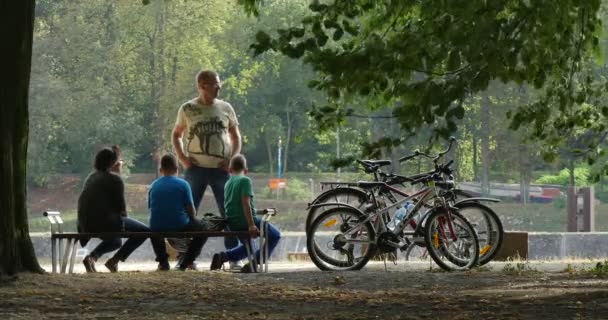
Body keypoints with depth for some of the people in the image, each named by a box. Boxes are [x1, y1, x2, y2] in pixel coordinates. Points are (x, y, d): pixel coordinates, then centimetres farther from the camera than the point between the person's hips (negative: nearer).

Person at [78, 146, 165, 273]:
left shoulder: (91, 177, 17)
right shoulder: (114, 179, -6)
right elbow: (121, 207, -7)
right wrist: (123, 218, 14)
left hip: (86, 225, 8)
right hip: (106, 222, -8)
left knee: (116, 241, 35)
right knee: (144, 231, 1)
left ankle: (92, 256, 7)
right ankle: (114, 260, -4)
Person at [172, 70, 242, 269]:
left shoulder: (225, 108, 6)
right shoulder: (188, 109, 2)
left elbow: (235, 136, 13)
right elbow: (176, 135, 11)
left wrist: (233, 159, -2)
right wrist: (182, 158, -3)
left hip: (221, 169, 1)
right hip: (196, 169, -1)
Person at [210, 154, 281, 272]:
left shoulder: (227, 183, 14)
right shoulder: (245, 180, -9)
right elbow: (246, 203, -19)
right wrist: (251, 225, -23)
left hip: (232, 223, 8)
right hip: (245, 220, -8)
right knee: (275, 234, 6)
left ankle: (224, 256, 7)